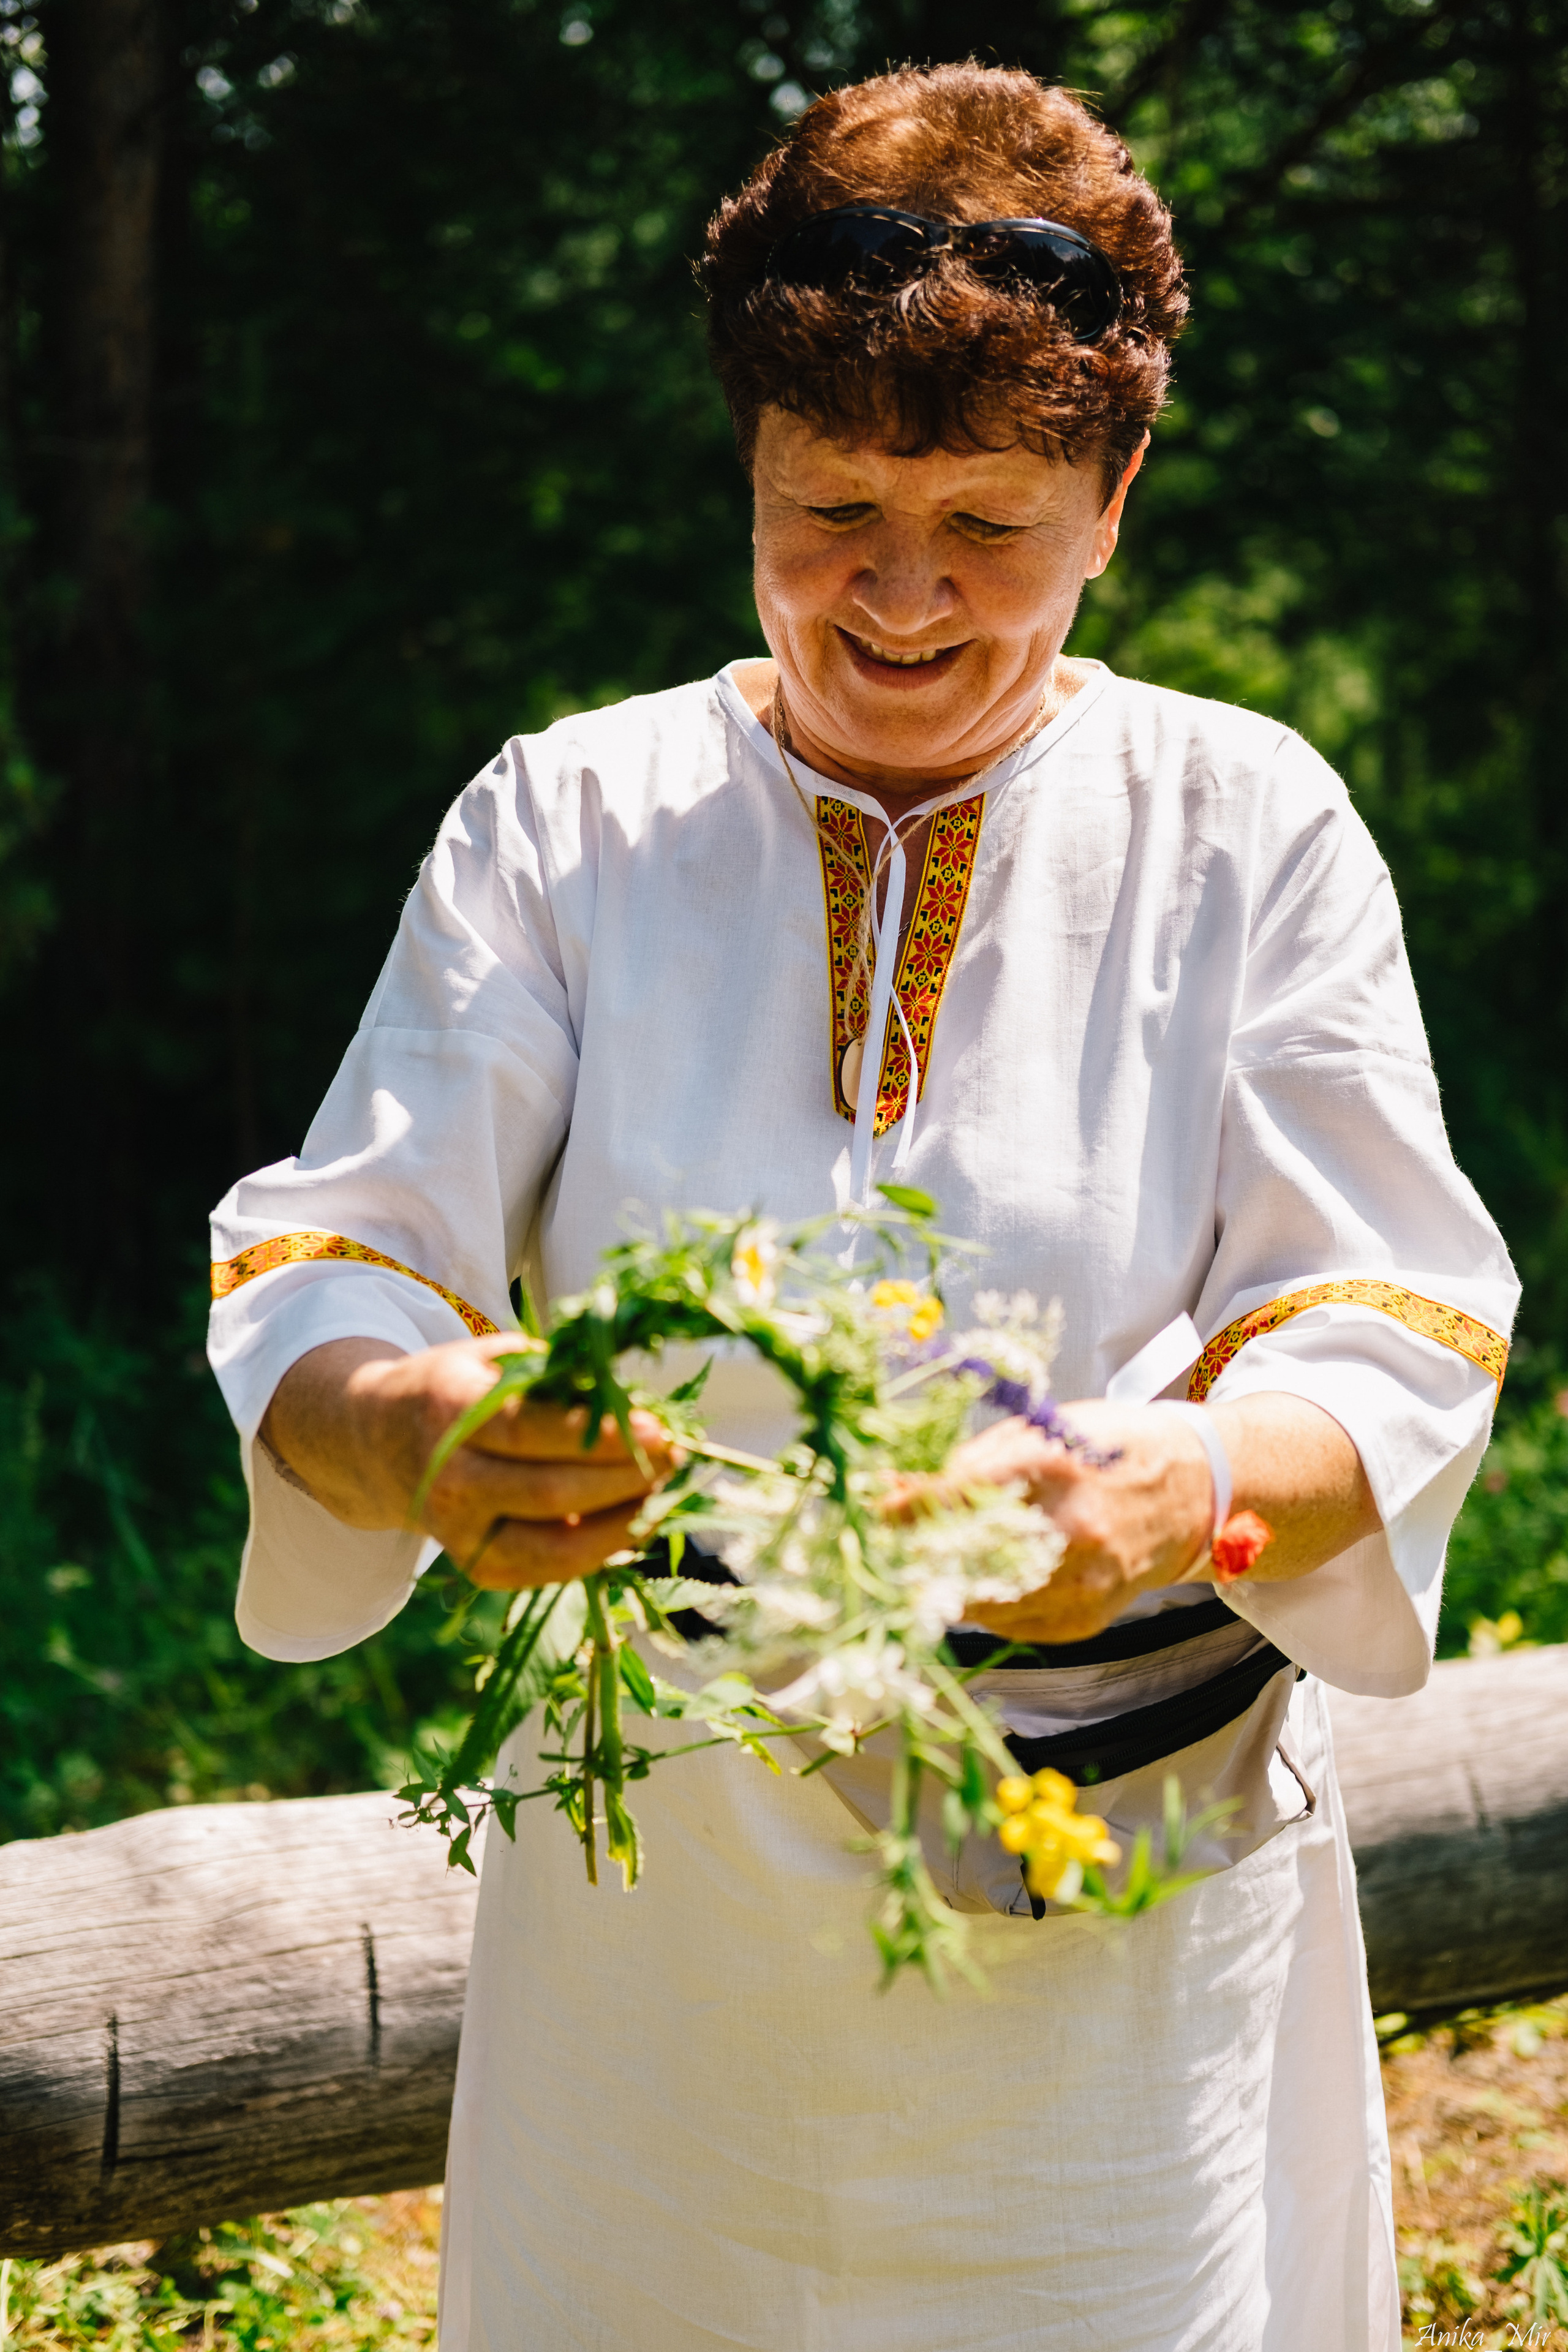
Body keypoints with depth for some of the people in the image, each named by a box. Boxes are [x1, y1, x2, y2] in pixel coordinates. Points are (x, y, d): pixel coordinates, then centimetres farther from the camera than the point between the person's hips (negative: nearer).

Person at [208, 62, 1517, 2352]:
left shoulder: (1250, 824, -1)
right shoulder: (564, 825, 0)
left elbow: (1396, 1328, -6)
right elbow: (326, 1264, -8)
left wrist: (1195, 1482, -30)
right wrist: (422, 1440, -32)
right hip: (660, 1886, 1)